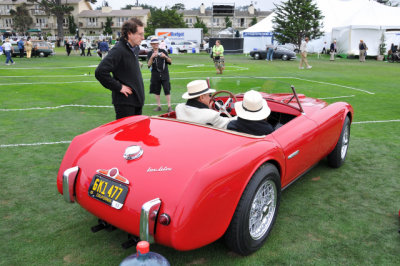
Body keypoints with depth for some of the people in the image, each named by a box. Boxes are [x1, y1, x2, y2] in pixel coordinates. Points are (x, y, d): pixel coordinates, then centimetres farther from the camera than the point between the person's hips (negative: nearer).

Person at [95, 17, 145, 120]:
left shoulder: (136, 48, 9)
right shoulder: (118, 50, -18)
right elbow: (100, 72, -26)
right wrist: (119, 87, -19)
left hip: (137, 100, 8)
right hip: (124, 102, -8)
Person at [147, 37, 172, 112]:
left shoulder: (163, 51, 4)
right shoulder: (150, 53, 5)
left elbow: (170, 61, 0)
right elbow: (149, 65, -8)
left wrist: (165, 57, -19)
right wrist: (152, 57, -24)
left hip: (164, 74, -1)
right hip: (155, 75, 1)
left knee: (167, 90, -6)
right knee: (156, 91, 6)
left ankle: (169, 107, -2)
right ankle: (159, 106, 18)